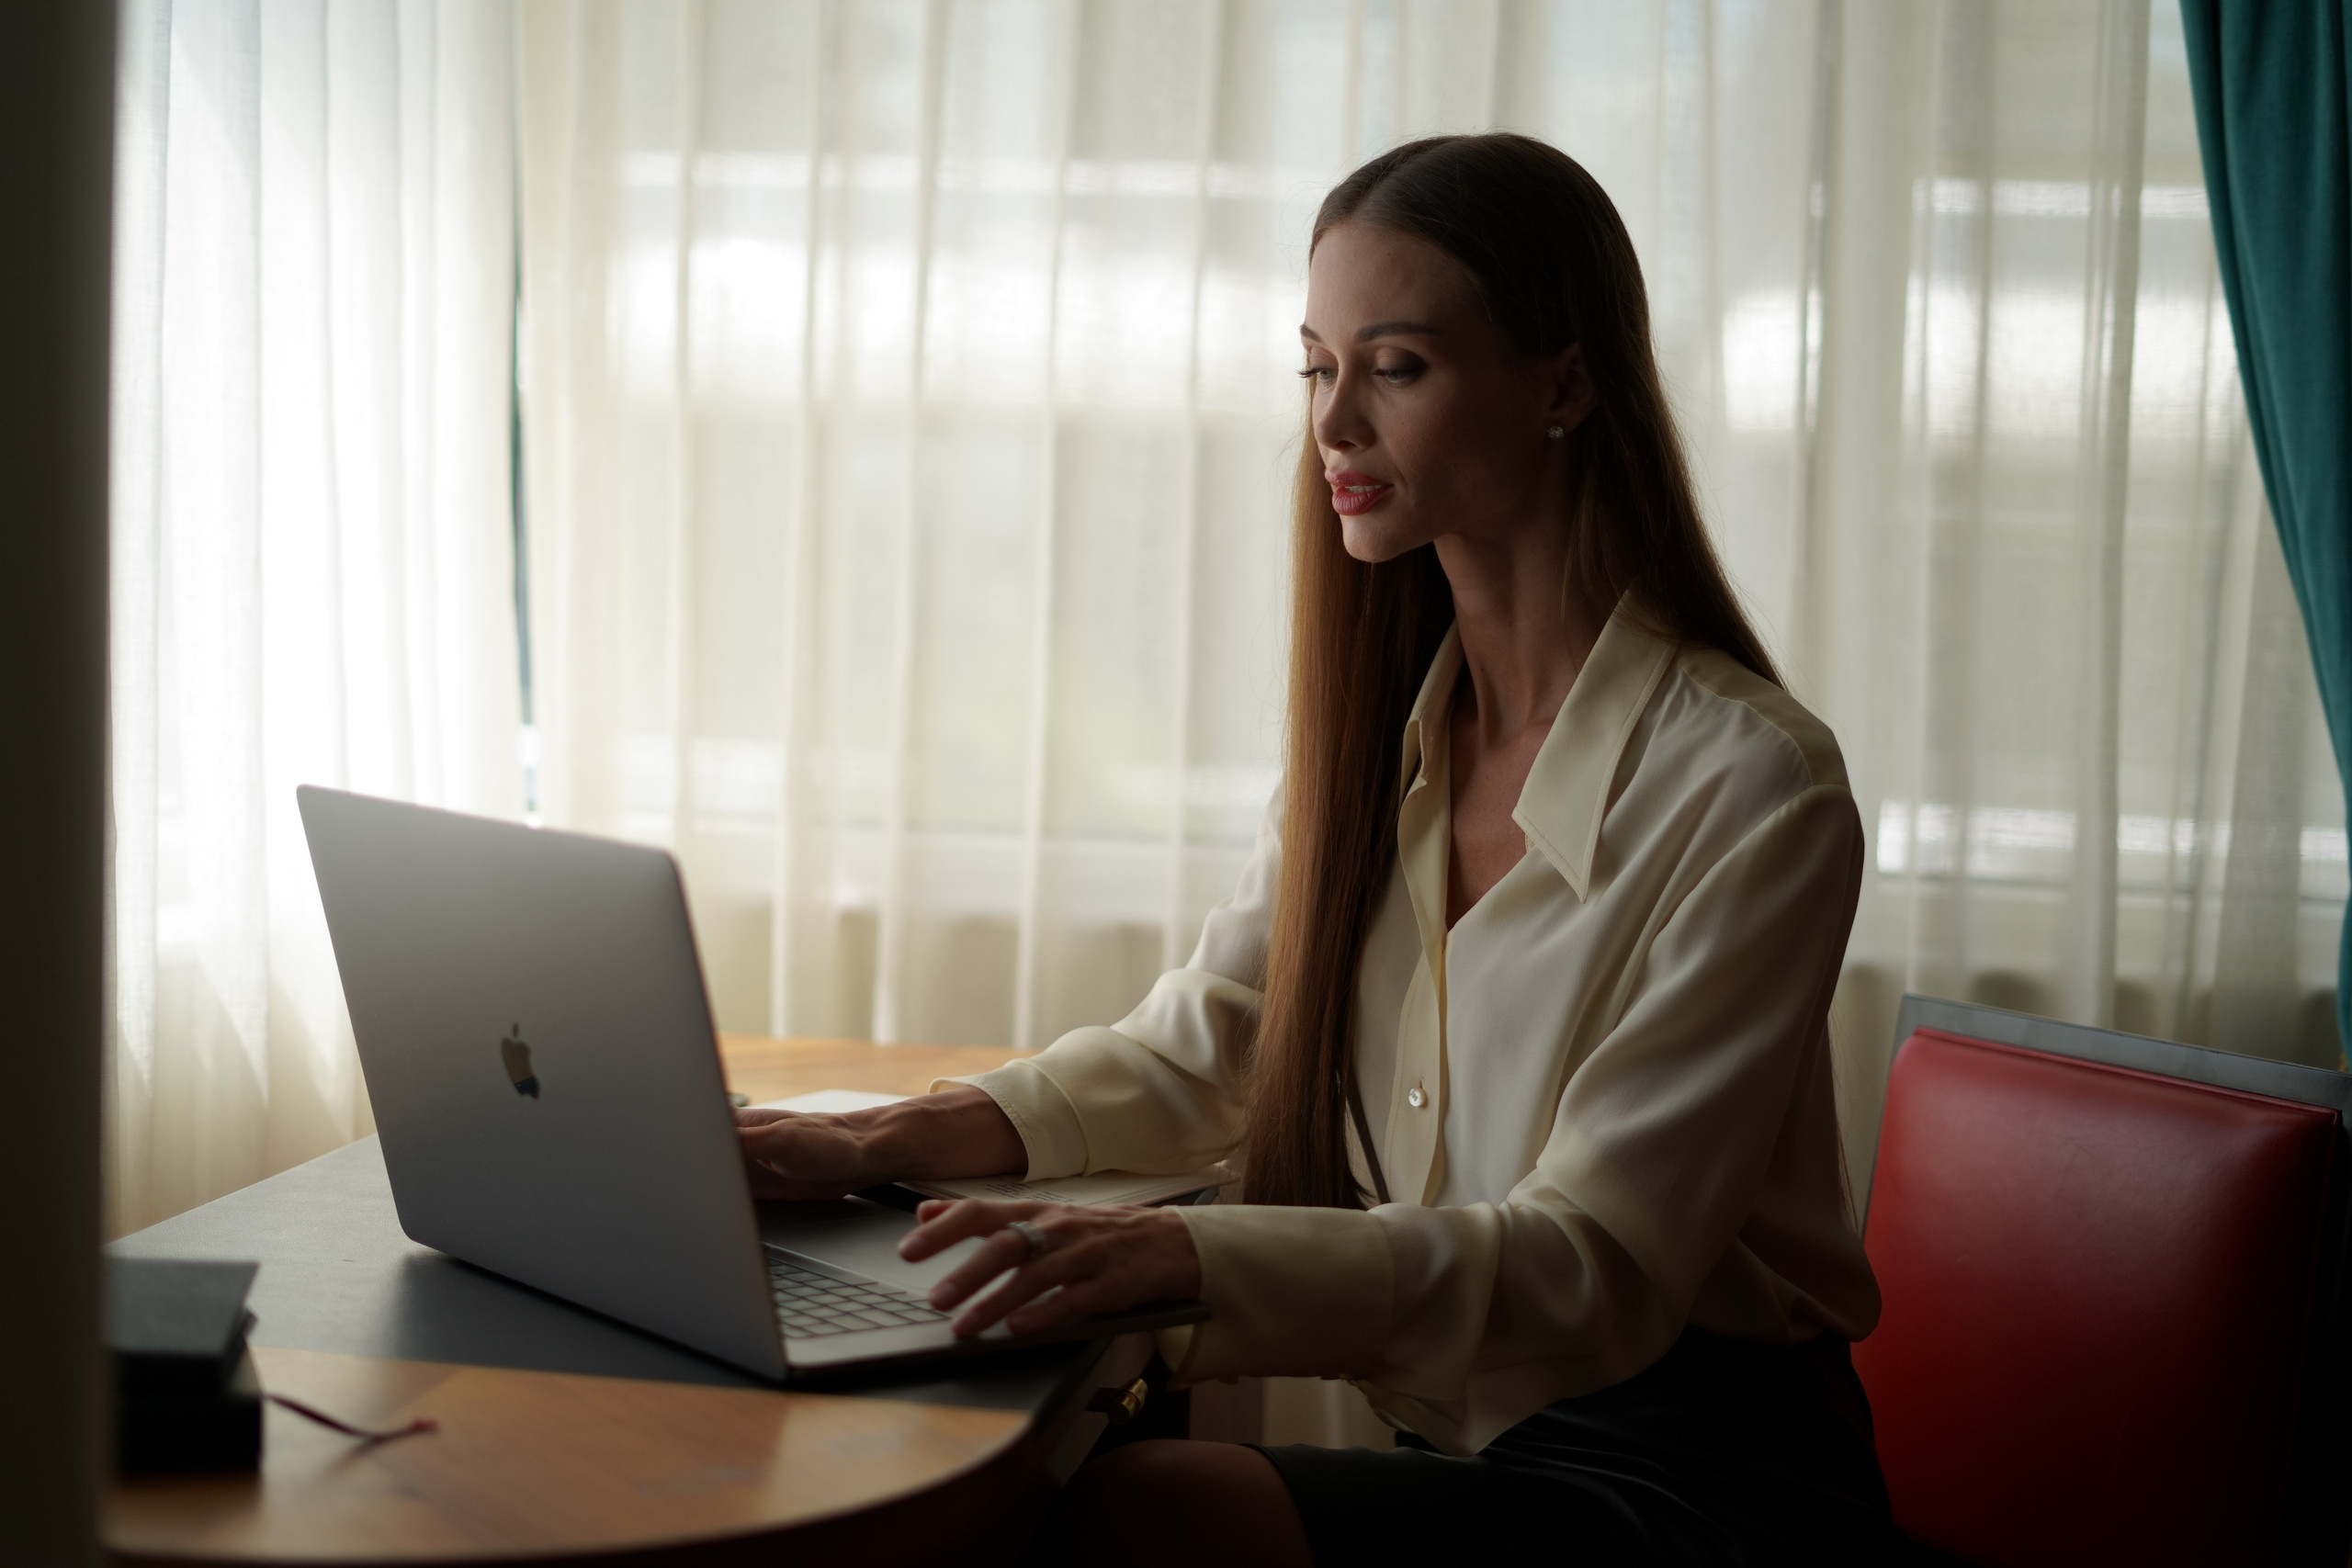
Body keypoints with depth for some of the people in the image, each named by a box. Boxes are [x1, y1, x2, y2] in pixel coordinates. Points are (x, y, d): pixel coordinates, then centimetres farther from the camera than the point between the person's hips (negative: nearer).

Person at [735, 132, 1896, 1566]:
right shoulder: (1386, 732, 8)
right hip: (1469, 1443, 5)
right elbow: (1199, 1047, 11)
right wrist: (904, 1139, -7)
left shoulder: (1752, 788, -15)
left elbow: (1600, 1263, -21)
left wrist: (1192, 1257, -35)